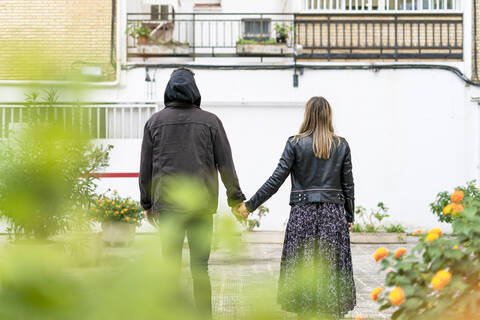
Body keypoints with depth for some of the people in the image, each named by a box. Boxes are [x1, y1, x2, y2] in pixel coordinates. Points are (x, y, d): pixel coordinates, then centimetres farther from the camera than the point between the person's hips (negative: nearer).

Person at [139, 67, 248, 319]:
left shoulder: (154, 122, 3)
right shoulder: (210, 121, 1)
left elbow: (145, 168, 6)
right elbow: (226, 164, 3)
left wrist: (147, 203, 16)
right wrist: (236, 199, 12)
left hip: (167, 204, 0)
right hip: (202, 204, 0)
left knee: (170, 266, 4)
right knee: (200, 268, 4)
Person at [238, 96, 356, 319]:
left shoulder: (295, 143, -3)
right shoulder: (341, 145, 4)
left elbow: (276, 180, -6)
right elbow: (348, 185, 6)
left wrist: (250, 205, 0)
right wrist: (349, 217, 17)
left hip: (303, 212, -1)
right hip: (333, 213, 2)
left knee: (302, 267, 6)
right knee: (331, 267, 5)